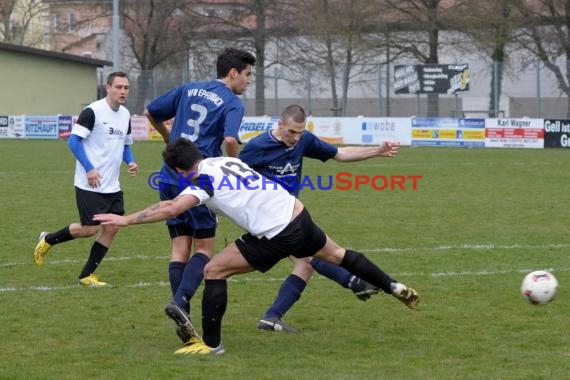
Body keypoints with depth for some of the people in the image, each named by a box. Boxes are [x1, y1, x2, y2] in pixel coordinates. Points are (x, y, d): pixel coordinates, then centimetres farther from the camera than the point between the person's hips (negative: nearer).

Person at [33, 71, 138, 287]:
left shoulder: (125, 115, 11)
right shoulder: (93, 111, -13)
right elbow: (73, 141, -14)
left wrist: (130, 162, 2)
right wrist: (89, 169, -20)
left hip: (112, 186, 7)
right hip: (90, 186, -7)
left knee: (112, 227, 0)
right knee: (90, 229, -7)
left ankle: (86, 275, 10)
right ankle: (47, 241, 19)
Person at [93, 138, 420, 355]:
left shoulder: (203, 181, -10)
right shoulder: (227, 160, 12)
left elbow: (172, 209, -24)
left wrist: (125, 220, -20)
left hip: (276, 237, -8)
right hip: (300, 215, 8)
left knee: (214, 271, 1)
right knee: (337, 254, 30)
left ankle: (211, 343, 6)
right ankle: (395, 288, 37)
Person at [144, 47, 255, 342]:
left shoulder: (188, 89, 14)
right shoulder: (232, 103, -4)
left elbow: (151, 112, 20)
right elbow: (229, 140, -21)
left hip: (170, 178, 6)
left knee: (179, 248, 7)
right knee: (204, 249, 3)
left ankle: (182, 318, 1)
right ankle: (180, 300, -19)